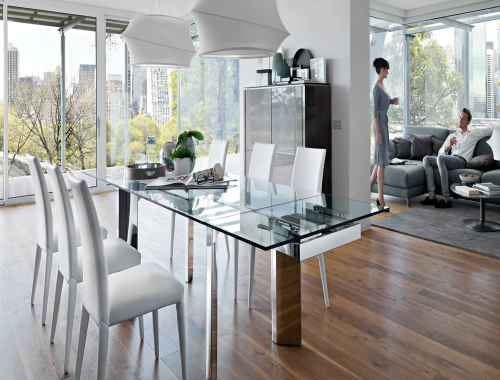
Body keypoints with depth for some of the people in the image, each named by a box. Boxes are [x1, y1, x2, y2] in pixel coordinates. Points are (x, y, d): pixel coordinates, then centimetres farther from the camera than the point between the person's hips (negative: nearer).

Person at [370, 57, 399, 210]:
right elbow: (375, 111, -19)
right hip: (379, 124, -10)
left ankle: (369, 189, 22)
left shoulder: (382, 85, 15)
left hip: (384, 123, 10)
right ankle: (381, 198, -3)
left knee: (381, 159, 13)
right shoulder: (377, 87, -14)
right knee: (381, 160, -8)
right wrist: (378, 133, -22)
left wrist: (391, 102, 8)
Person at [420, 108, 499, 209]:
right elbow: (440, 152, 17)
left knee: (440, 158, -37)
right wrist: (449, 146, -1)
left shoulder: (474, 133, 20)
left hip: (461, 160, -5)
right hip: (449, 160, 5)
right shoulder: (451, 136, 29)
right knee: (426, 159, -21)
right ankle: (432, 197, -27)